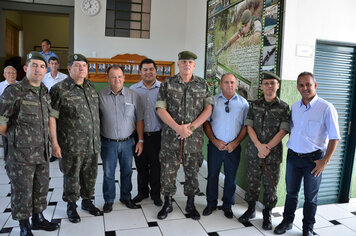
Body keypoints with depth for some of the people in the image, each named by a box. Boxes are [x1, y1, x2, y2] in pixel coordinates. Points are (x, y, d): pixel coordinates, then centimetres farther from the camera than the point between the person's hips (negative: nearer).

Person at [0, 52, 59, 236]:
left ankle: (38, 219, 37)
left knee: (41, 187, 18)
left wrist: (43, 138, 13)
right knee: (22, 191, 7)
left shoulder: (45, 92, 7)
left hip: (42, 152, 6)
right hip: (21, 154, -6)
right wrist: (15, 138, 1)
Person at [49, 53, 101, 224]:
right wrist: (54, 143, -12)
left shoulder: (91, 88, 9)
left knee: (90, 175, 16)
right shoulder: (59, 89, -8)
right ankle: (71, 206, 30)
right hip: (72, 146, -5)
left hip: (93, 144, 5)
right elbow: (51, 118, -9)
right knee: (72, 176, 10)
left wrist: (98, 137, 15)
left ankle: (87, 201, 36)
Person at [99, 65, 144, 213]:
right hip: (108, 143, -1)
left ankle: (126, 197, 35)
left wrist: (140, 140, -1)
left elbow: (139, 120, 2)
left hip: (127, 142, 1)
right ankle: (109, 200, 29)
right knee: (108, 173, 11)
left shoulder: (133, 96, -2)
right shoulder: (101, 96, -5)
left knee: (127, 172, 15)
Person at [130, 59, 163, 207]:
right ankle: (142, 191, 33)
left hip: (157, 135, -2)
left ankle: (155, 193, 27)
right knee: (141, 165, 13)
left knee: (156, 166, 7)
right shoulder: (133, 89, 5)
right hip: (139, 134, 2)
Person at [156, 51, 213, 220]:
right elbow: (160, 109, -5)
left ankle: (190, 204, 31)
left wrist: (191, 127, -13)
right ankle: (167, 204, 28)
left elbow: (208, 109, 0)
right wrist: (178, 128, -15)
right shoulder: (167, 84, 1)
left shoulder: (203, 85, 5)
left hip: (194, 138, 1)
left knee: (192, 173, 12)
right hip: (170, 137, -1)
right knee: (167, 172, 8)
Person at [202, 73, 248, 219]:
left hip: (233, 147, 0)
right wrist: (215, 141, -9)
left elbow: (246, 126, 2)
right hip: (215, 145, 0)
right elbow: (206, 123, 0)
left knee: (231, 178, 10)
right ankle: (211, 204, 28)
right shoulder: (213, 101, 2)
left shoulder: (243, 103, 4)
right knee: (212, 175, 10)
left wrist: (235, 143, -9)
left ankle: (227, 206, 28)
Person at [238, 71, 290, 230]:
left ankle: (267, 214, 26)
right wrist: (259, 145, -13)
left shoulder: (283, 107, 0)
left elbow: (283, 131, -7)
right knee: (252, 182, 11)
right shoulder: (254, 105, 6)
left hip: (273, 153, -2)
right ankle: (251, 209, 30)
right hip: (253, 151, 2)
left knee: (270, 185, 7)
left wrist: (267, 148, -15)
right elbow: (249, 127, 1)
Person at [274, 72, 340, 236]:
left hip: (313, 159, -4)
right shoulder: (294, 107, 5)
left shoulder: (326, 108, -12)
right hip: (293, 156, 4)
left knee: (310, 196, 11)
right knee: (291, 192, 16)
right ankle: (287, 221, 34)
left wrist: (325, 161, -15)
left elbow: (334, 137, -12)